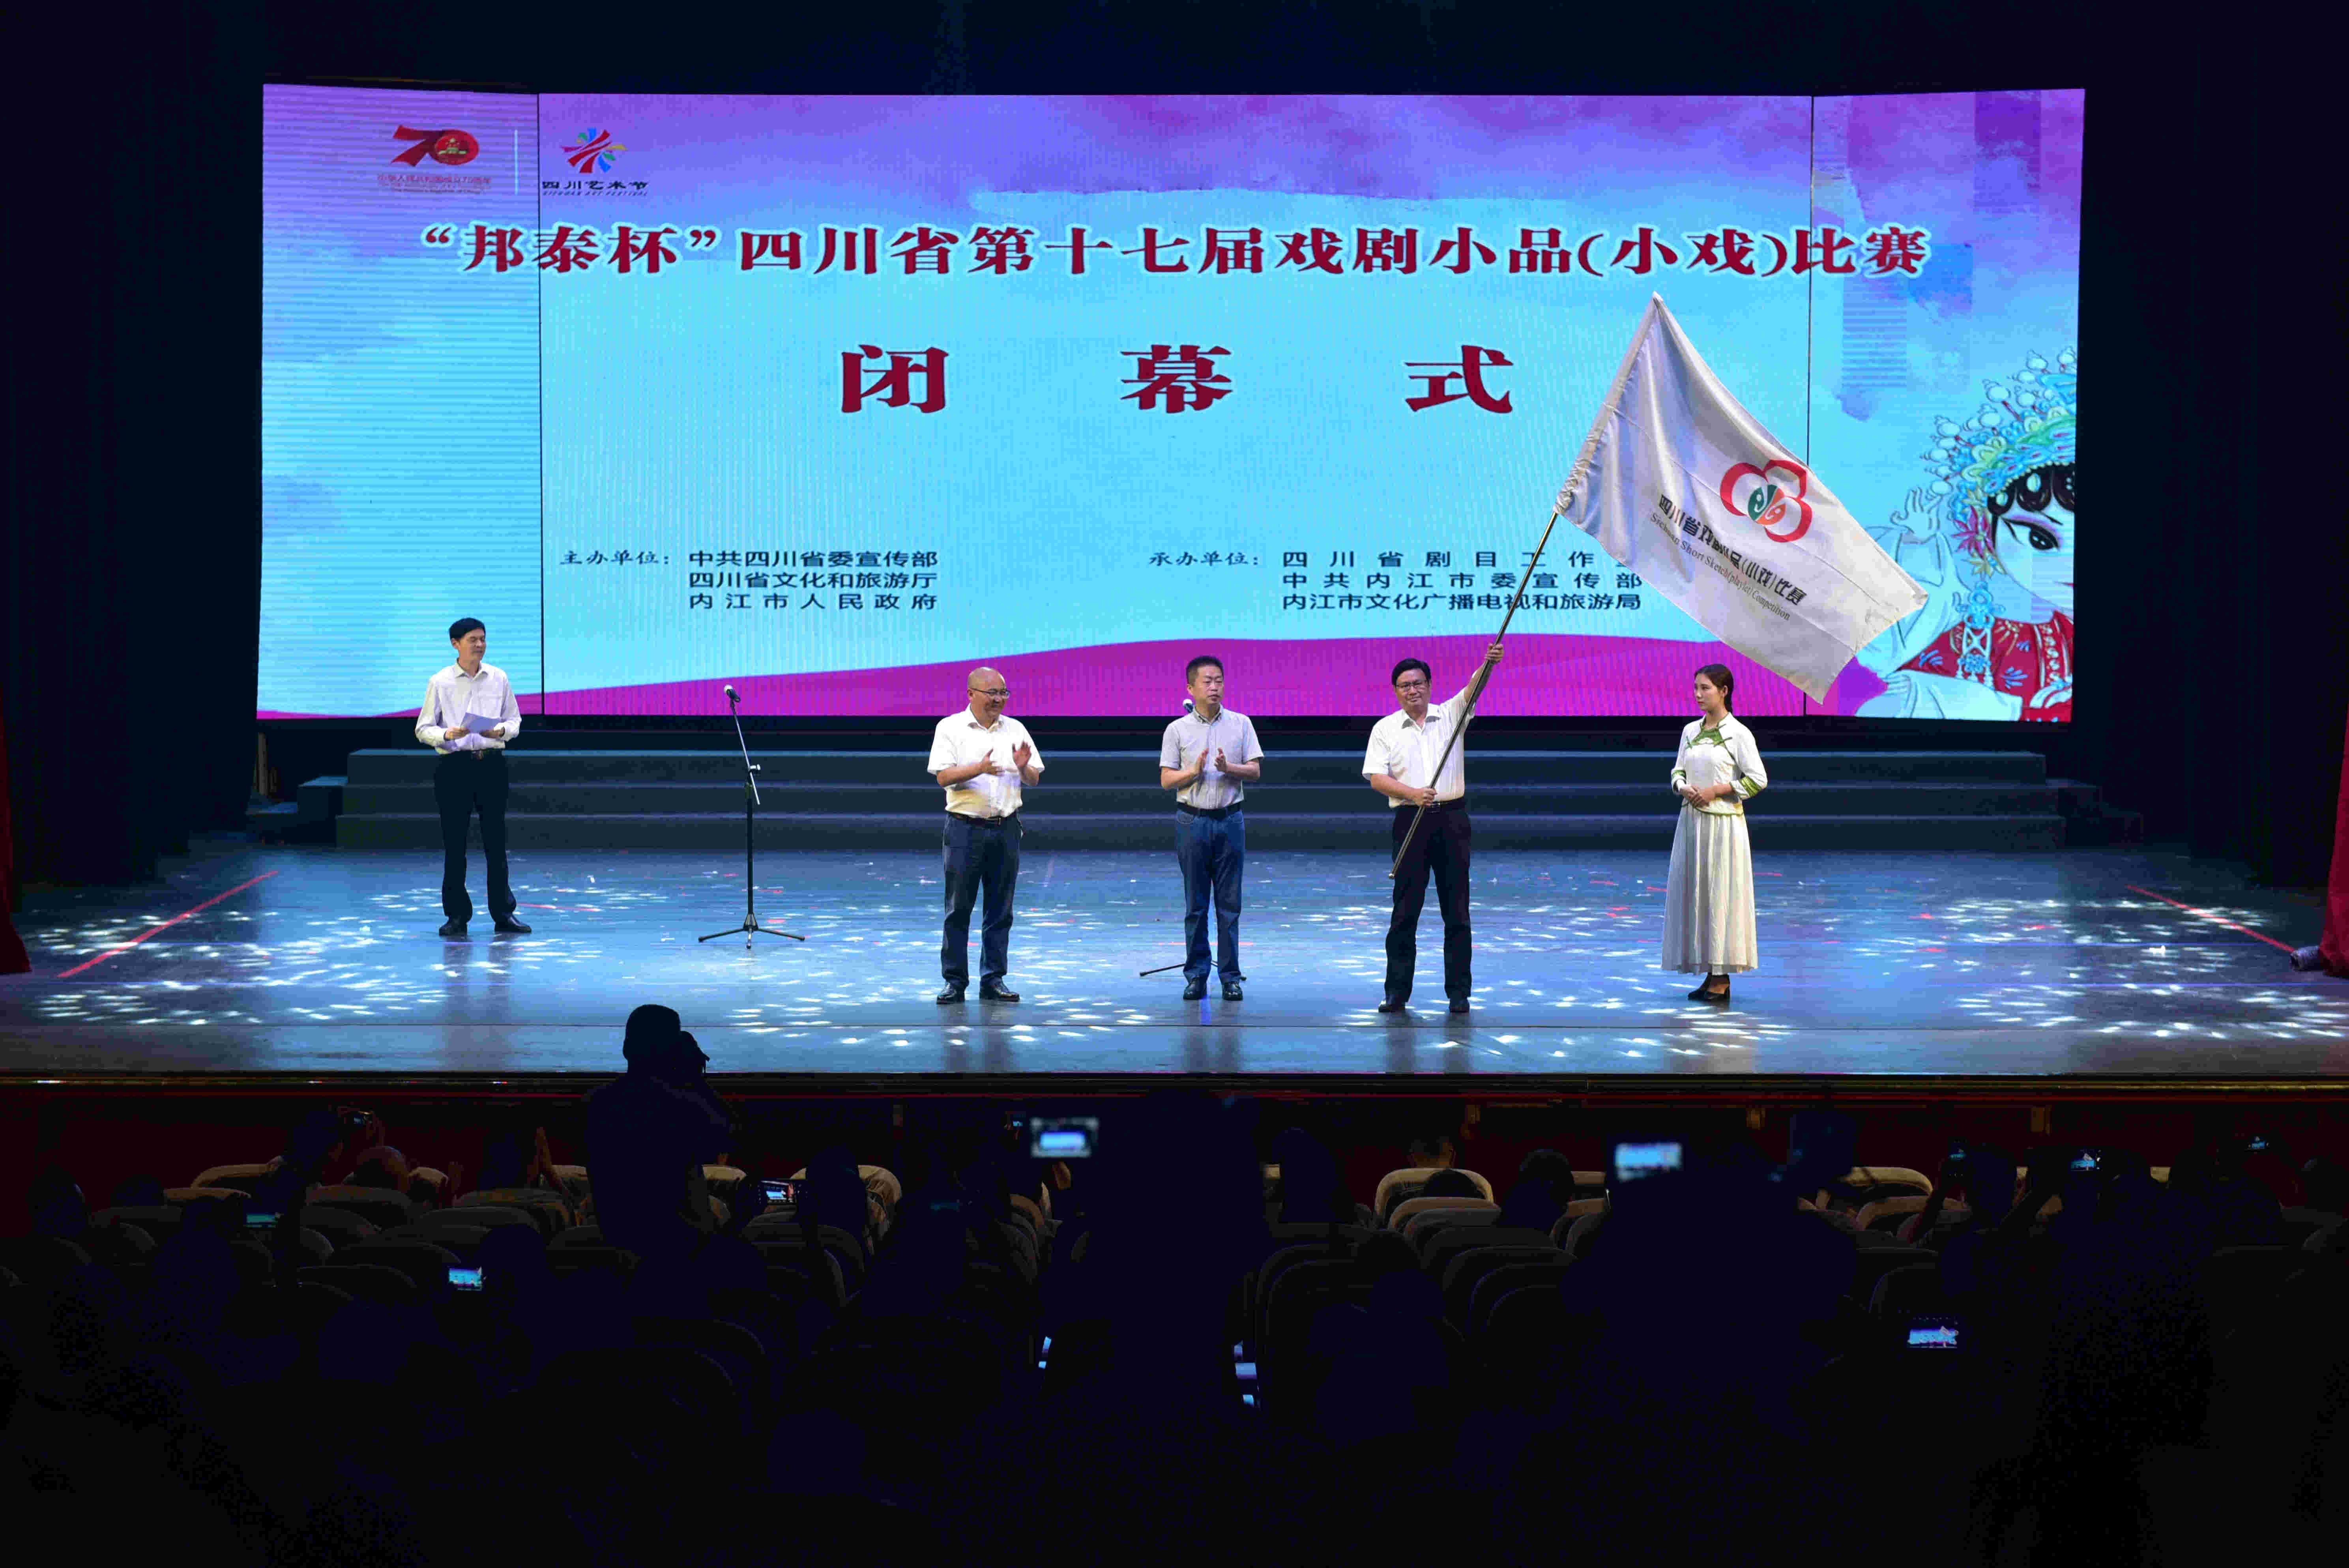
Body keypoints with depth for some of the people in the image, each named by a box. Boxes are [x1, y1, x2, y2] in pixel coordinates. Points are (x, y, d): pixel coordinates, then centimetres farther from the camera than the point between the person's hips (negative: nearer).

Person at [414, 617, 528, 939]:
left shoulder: (499, 679, 7)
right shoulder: (440, 683, 0)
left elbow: (515, 720, 12)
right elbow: (423, 729, 1)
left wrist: (501, 730, -10)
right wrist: (448, 734, -19)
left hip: (491, 764, 2)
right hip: (453, 765, -2)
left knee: (496, 840, 2)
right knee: (454, 842, 1)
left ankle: (503, 914, 8)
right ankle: (457, 916, 8)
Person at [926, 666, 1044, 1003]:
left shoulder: (1015, 730, 11)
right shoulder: (950, 728, 1)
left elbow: (1034, 780, 11)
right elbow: (943, 776, -9)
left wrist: (1023, 768, -12)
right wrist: (979, 769, -24)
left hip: (1006, 827, 3)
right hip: (965, 827, -3)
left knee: (1000, 910, 5)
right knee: (958, 909, -1)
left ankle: (993, 980, 12)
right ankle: (955, 982, 4)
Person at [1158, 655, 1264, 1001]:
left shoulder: (1241, 724, 6)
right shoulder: (1177, 730, 3)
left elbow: (1255, 772, 3)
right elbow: (1167, 780, 1)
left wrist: (1228, 768, -15)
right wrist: (1194, 772, -15)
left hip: (1229, 820, 1)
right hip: (1192, 821, -1)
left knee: (1229, 904, 2)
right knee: (1195, 905, 3)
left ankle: (1231, 976, 8)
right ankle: (1196, 975, 9)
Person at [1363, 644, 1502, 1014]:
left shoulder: (1451, 715, 9)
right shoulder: (1385, 729, 7)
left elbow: (1472, 689, -8)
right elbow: (1377, 778, -1)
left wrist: (1488, 664, -29)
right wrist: (1414, 794, -17)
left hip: (1452, 819, 1)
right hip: (1410, 820, -1)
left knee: (1457, 911, 2)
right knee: (1405, 910, 0)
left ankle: (1458, 992, 7)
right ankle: (1398, 991, 6)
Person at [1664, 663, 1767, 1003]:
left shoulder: (1738, 734, -7)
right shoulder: (1691, 731, 11)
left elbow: (1758, 780, -10)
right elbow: (1678, 772, 16)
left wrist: (1715, 790, -14)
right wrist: (1683, 788, -6)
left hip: (1723, 822, -6)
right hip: (1692, 820, 6)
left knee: (1720, 895, -5)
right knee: (1692, 893, 6)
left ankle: (1722, 981, -1)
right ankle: (1709, 976, 12)